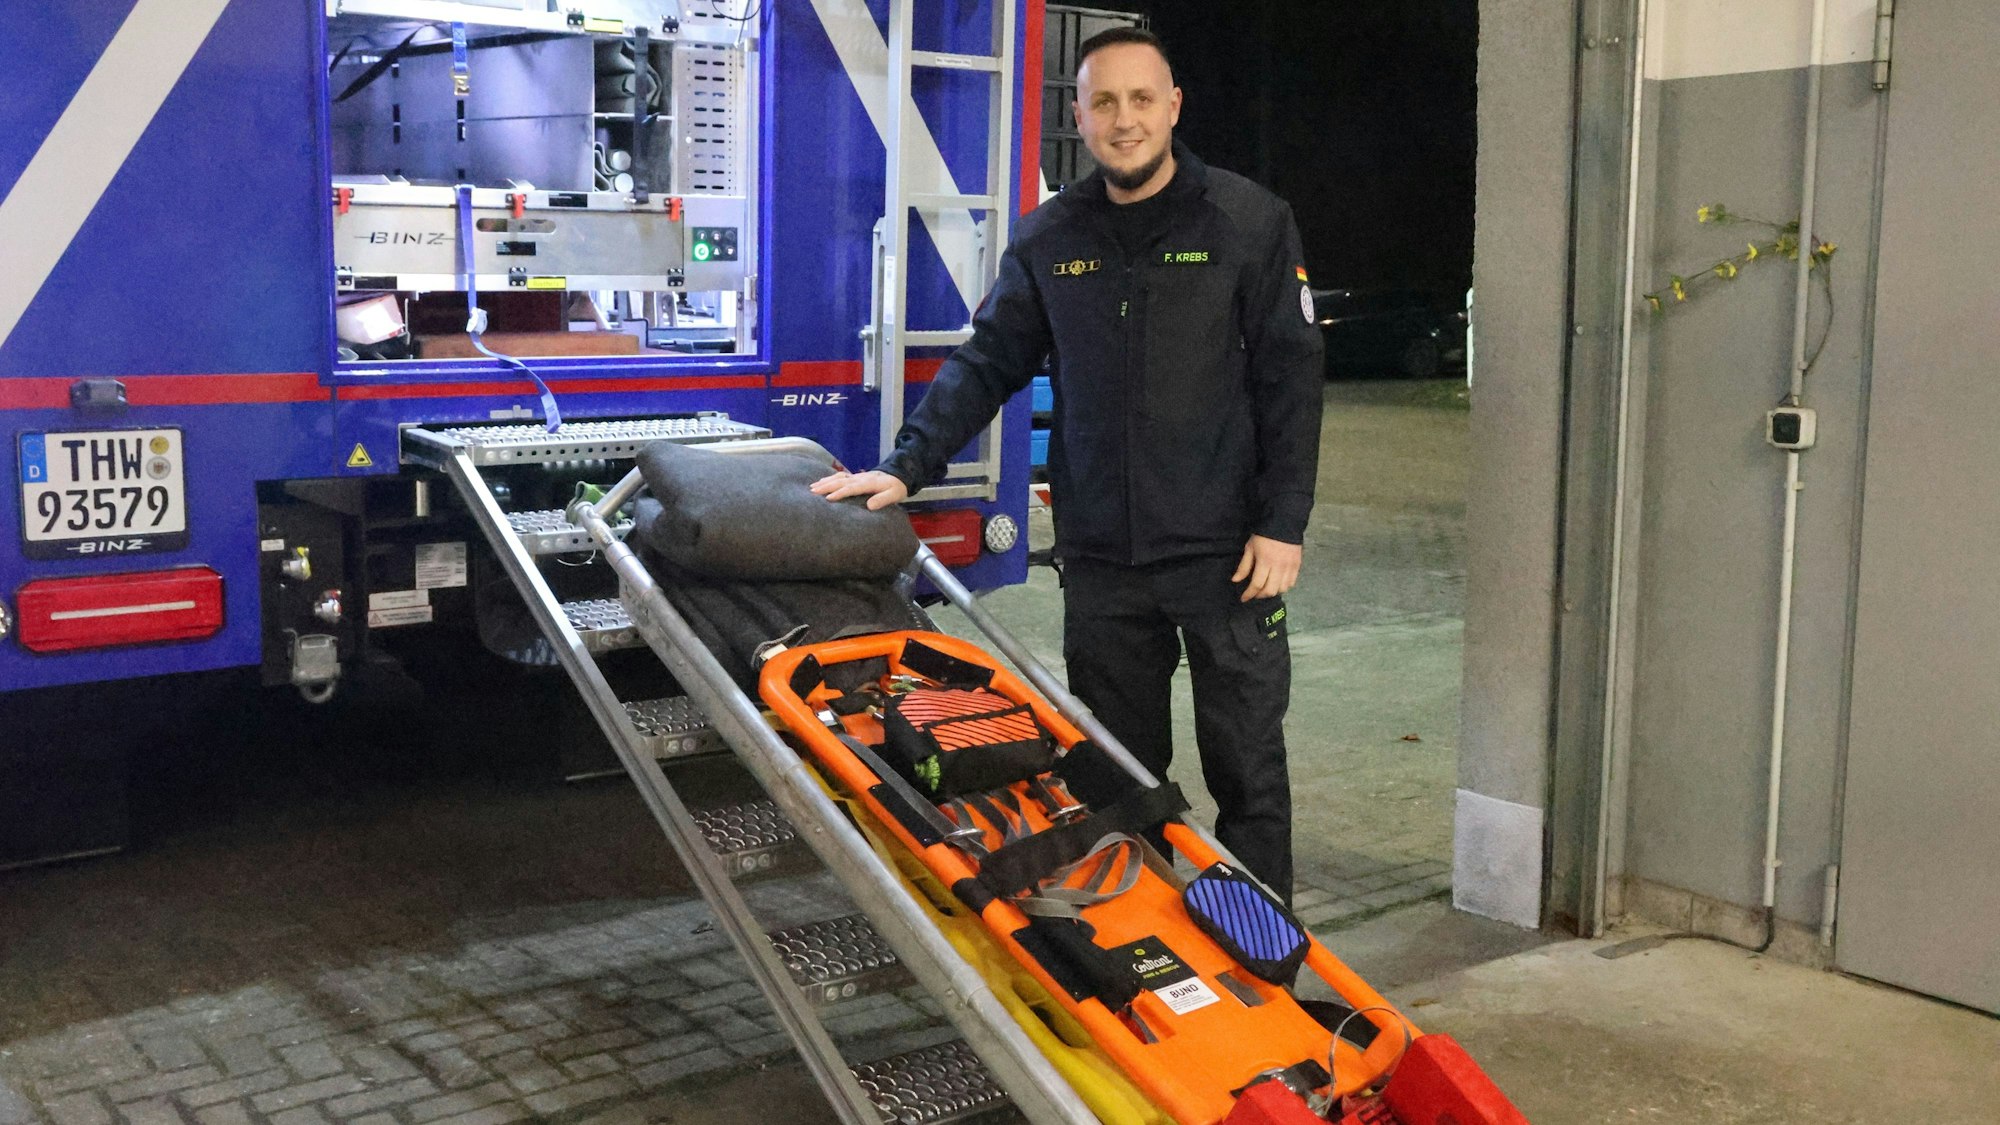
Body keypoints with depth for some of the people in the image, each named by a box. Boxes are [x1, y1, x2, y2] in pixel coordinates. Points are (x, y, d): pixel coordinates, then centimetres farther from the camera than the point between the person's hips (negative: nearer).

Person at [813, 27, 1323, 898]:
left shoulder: (1249, 221, -2)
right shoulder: (1050, 237, 7)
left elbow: (1289, 378, -3)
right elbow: (988, 362, 9)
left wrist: (1283, 523, -9)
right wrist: (909, 467, -3)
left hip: (1226, 553, -3)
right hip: (1100, 556, 3)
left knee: (1247, 770, 5)